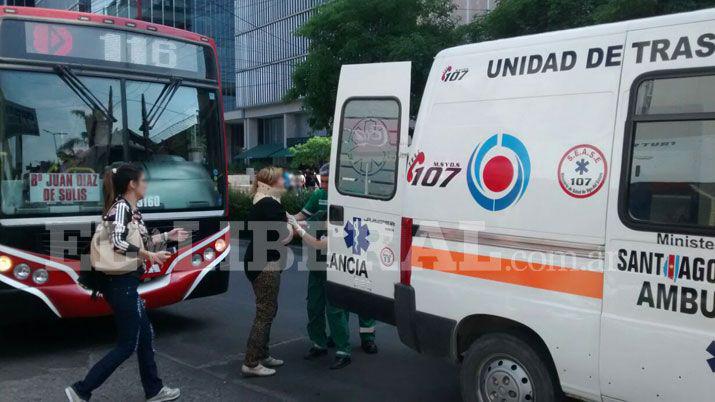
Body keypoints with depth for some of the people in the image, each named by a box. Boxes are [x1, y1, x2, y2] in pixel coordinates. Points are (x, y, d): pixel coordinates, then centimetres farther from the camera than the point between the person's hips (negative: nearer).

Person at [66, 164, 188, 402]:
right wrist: (150, 255, -19)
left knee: (145, 335, 16)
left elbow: (140, 242, 19)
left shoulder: (132, 210, 12)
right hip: (121, 283, -10)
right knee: (127, 345, -2)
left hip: (124, 282, 10)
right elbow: (118, 243, -28)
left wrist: (168, 236, 24)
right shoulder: (121, 207, -15)